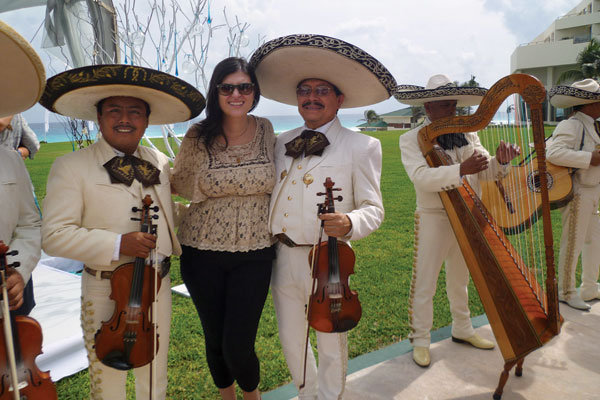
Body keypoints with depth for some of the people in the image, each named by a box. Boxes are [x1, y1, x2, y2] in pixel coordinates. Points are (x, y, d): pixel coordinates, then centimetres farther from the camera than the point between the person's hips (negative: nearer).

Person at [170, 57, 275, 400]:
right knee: (215, 340, 14)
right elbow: (179, 185, 11)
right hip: (203, 254, 0)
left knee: (238, 346, -3)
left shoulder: (265, 130, -1)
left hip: (254, 254, 0)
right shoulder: (198, 136, -5)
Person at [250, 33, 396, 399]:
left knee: (331, 344, 14)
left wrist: (349, 223, -27)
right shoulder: (282, 143, 10)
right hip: (283, 256, 5)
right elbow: (267, 193, 13)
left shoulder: (361, 146, -4)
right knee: (291, 342, 21)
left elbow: (373, 208, -6)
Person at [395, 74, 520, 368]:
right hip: (433, 217, -5)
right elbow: (421, 177, -23)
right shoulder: (412, 139, -8)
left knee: (460, 278, 19)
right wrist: (461, 170, -34)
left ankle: (462, 329, 37)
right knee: (424, 283, 2)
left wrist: (500, 161, -20)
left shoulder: (468, 135, 8)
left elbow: (485, 172, 2)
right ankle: (420, 339, 19)